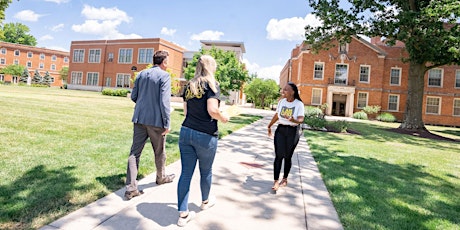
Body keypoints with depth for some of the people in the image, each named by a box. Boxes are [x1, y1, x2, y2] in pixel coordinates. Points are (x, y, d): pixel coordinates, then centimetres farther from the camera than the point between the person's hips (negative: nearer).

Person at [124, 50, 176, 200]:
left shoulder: (142, 74, 9)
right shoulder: (164, 76, -10)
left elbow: (133, 96, 13)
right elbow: (164, 101, -17)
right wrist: (167, 123, -13)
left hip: (139, 119, 5)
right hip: (156, 120, -5)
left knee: (135, 152, 5)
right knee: (159, 152, 15)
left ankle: (131, 188, 4)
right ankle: (161, 177, 36)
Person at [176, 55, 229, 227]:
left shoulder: (189, 85, 11)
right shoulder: (212, 84, -8)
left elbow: (186, 111, 13)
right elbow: (212, 110, -21)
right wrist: (224, 118, -3)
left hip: (186, 132, 5)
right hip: (206, 135, -5)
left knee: (186, 172, 7)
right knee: (206, 171, 17)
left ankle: (183, 214, 11)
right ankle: (205, 201, 40)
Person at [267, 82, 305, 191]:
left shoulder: (299, 104, -9)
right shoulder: (281, 102, 3)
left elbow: (301, 119, -16)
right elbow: (276, 115, 16)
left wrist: (293, 120, -37)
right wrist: (269, 126, 25)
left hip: (293, 131, -2)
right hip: (281, 130, 3)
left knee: (288, 156, 7)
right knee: (278, 155, -4)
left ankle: (285, 179, 26)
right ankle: (276, 181, -1)